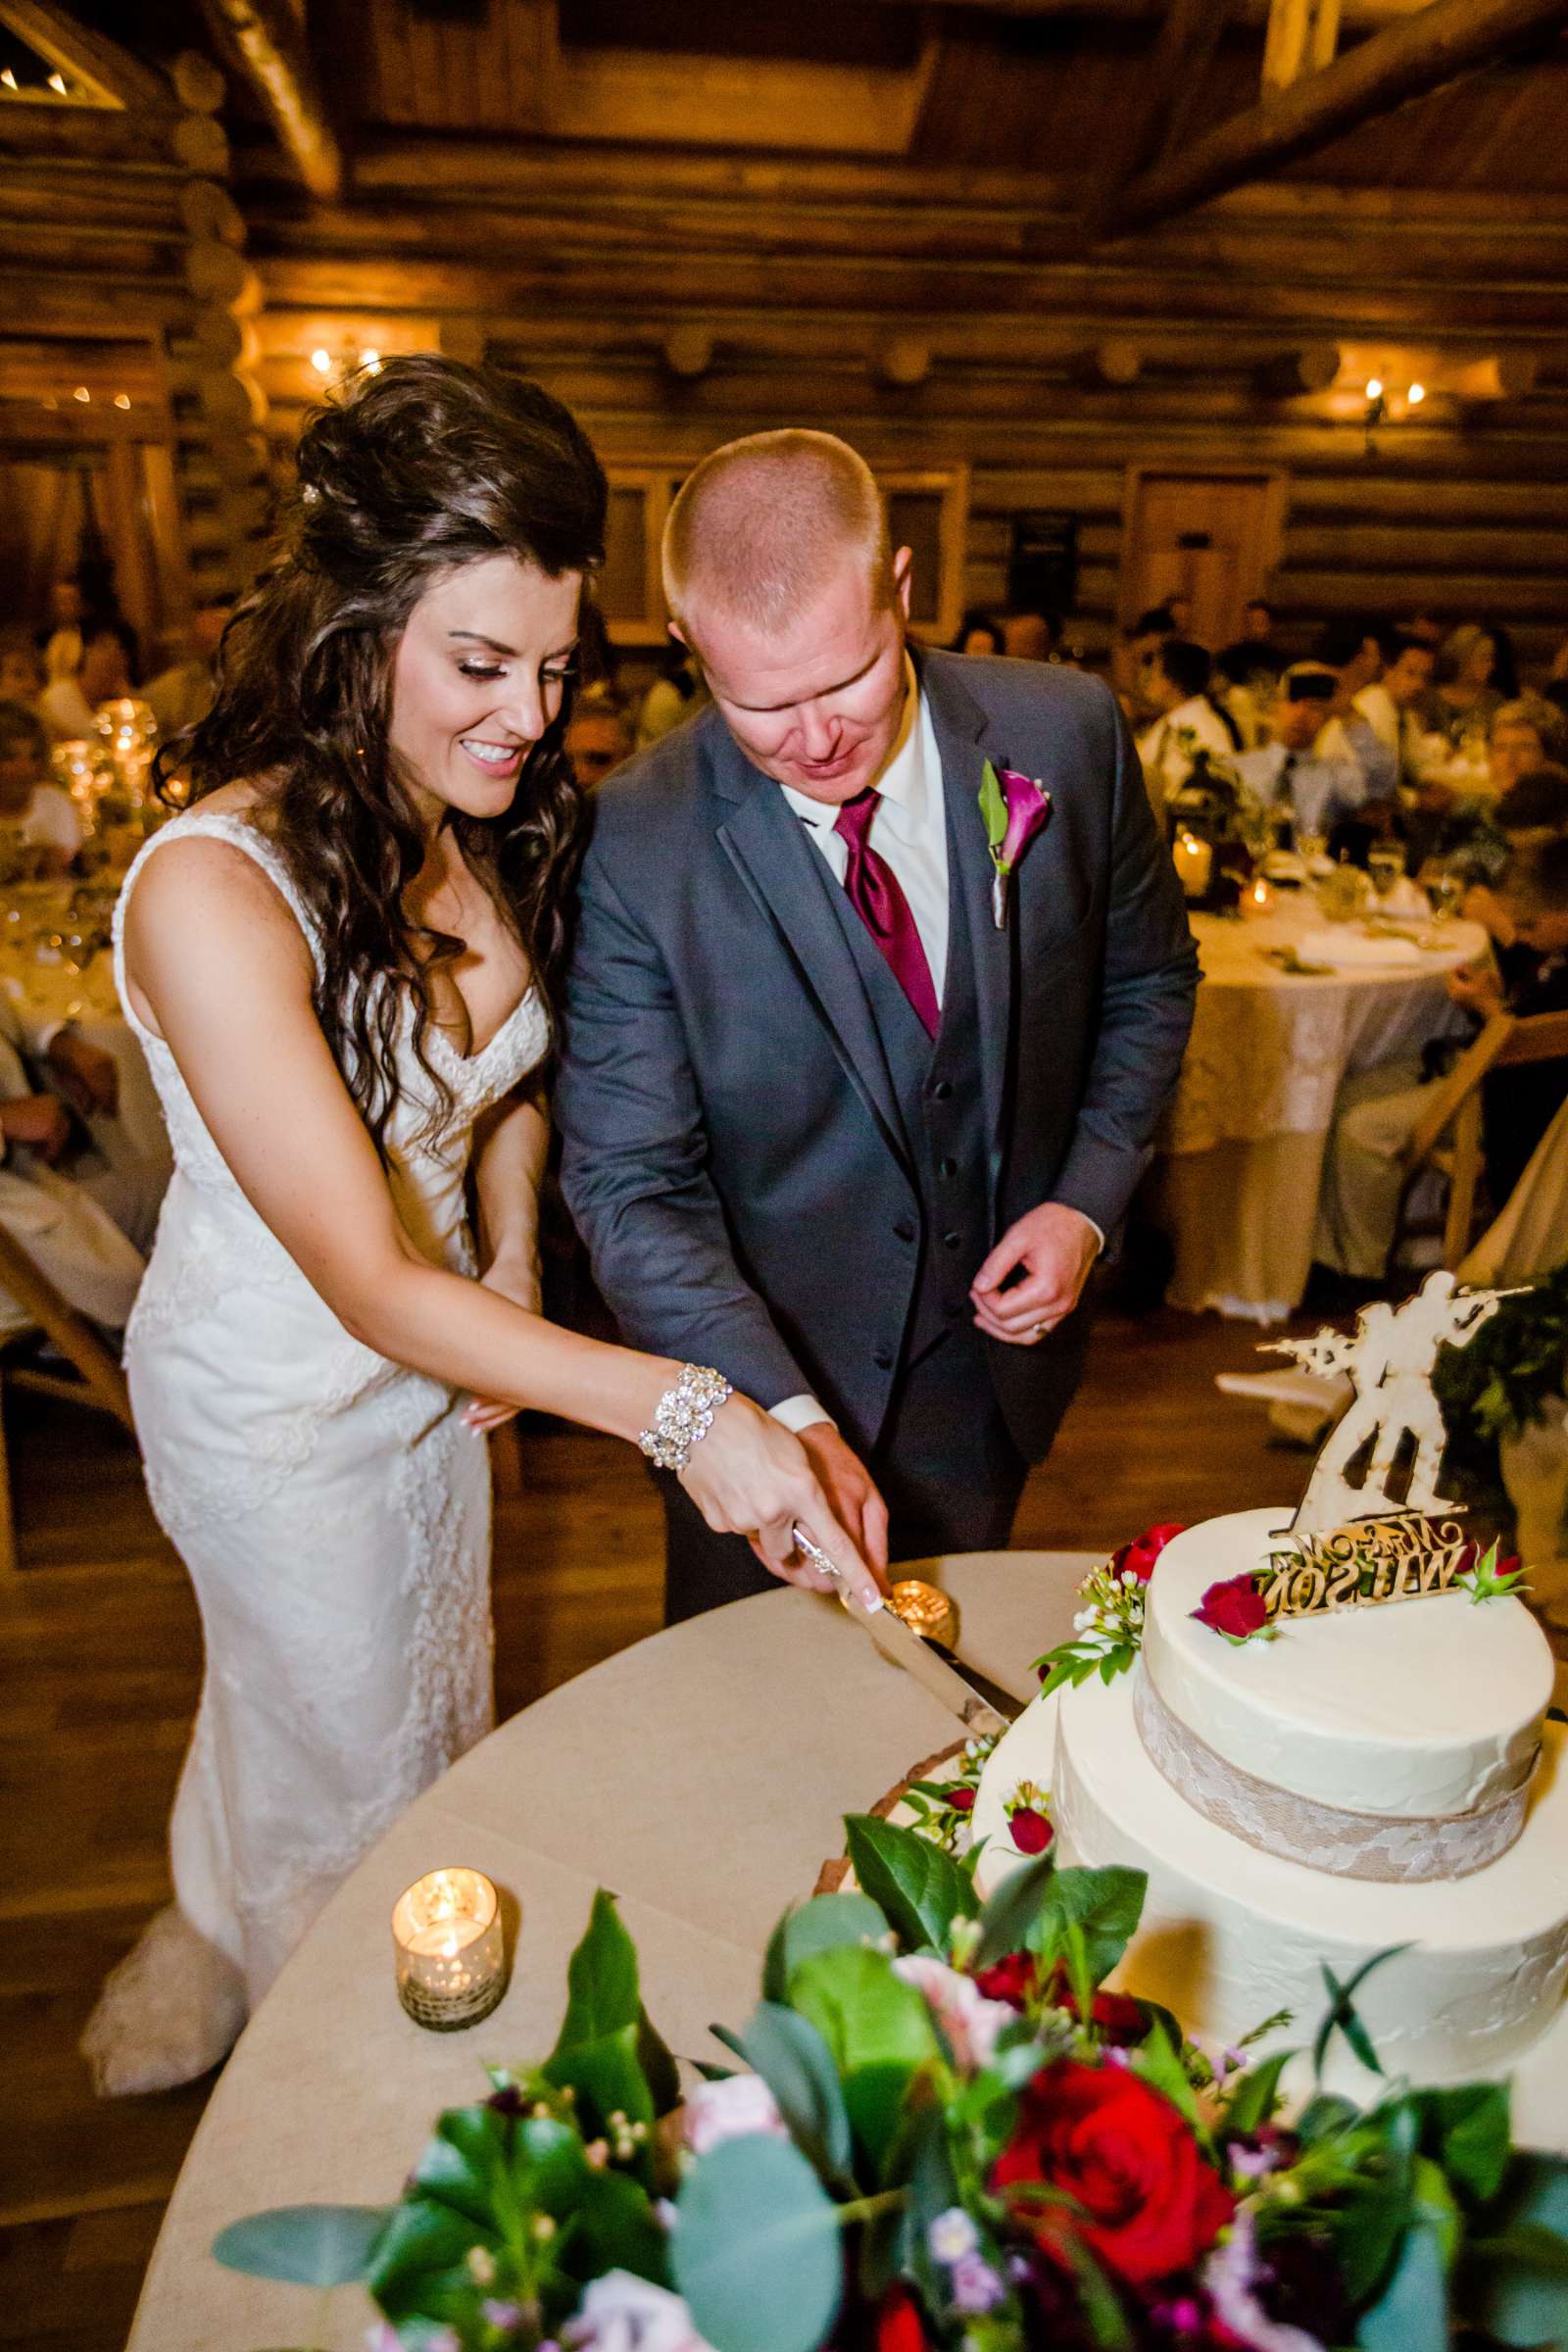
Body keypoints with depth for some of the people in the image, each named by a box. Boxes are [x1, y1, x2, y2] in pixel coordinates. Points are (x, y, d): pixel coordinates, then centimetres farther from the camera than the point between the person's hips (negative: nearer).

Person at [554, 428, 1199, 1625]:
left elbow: (1148, 976, 3)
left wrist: (1089, 1201, -10)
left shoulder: (1067, 733, -13)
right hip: (762, 1369, -2)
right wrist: (785, 1415, -31)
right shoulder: (639, 843, -21)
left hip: (995, 1351, 3)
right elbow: (631, 1180, -19)